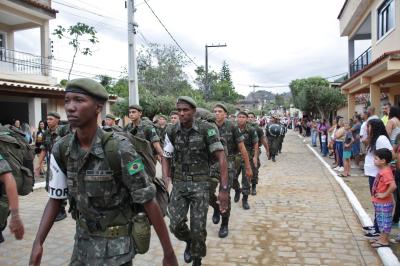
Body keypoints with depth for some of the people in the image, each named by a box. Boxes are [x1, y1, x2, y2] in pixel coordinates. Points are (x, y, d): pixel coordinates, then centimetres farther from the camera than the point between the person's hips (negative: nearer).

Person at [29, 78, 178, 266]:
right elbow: (55, 198, 4)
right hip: (82, 238, 5)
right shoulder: (61, 150, -7)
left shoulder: (120, 150, -25)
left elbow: (149, 202, -20)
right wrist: (38, 243, -6)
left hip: (115, 243, -5)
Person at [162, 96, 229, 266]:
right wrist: (166, 179, -9)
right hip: (179, 183, 3)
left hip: (200, 183, -3)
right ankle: (189, 242, 32)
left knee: (198, 228, -1)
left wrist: (224, 188, -19)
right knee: (175, 224, -3)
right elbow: (166, 157, 8)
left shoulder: (207, 129, -14)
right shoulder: (172, 131, -1)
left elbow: (221, 158, -14)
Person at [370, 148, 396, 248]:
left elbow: (393, 186, -37)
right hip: (379, 202, 10)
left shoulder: (386, 172, -25)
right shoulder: (382, 170, 4)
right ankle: (382, 238, 33)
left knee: (385, 221, 4)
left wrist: (384, 194, -26)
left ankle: (384, 241, 17)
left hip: (384, 203, -10)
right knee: (381, 220, 20)